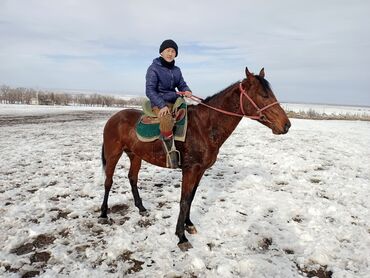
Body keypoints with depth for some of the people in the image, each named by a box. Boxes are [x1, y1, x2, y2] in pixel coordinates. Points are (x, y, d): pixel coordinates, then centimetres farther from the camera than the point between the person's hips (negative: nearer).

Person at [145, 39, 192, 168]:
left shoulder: (176, 70, 14)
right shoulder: (154, 68, -4)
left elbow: (182, 85, 18)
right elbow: (150, 90, -11)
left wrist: (187, 91, -9)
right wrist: (162, 105, -24)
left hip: (175, 101, 7)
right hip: (159, 103, -7)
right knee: (167, 121, -38)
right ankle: (171, 152, -25)